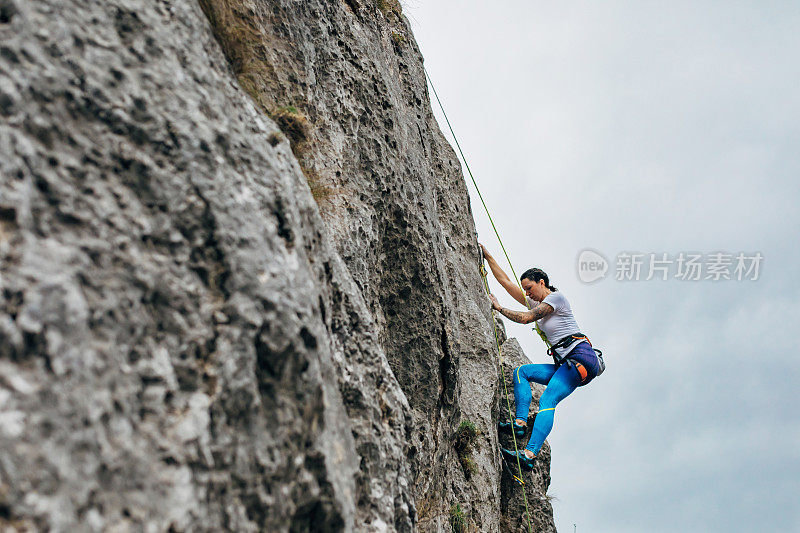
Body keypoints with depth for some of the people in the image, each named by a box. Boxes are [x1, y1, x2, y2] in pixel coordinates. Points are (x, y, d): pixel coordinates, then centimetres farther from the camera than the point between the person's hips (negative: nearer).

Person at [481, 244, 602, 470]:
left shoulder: (556, 297, -3)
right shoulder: (535, 303, 21)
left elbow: (526, 318, -13)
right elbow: (506, 281, 21)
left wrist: (499, 308, -4)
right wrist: (488, 256, 19)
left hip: (582, 357, -9)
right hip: (566, 365, 9)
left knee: (547, 400, -24)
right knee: (521, 372, 0)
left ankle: (529, 455, -37)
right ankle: (521, 423, -12)